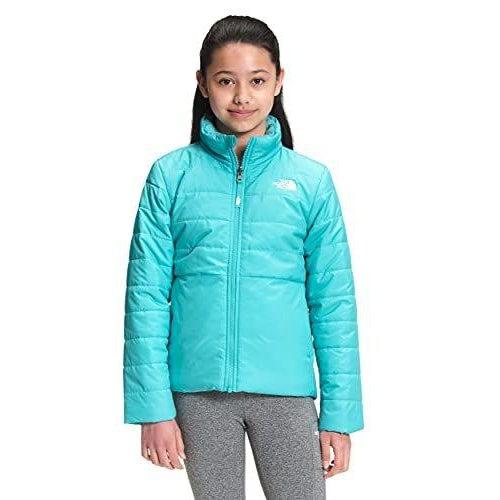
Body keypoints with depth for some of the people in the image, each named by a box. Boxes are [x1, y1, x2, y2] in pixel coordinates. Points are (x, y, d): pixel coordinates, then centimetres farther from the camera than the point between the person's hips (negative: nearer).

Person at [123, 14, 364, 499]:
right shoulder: (172, 176, 1)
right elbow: (146, 294, -1)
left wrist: (340, 413, -2)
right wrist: (154, 405, -7)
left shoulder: (311, 180, 2)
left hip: (286, 389, 0)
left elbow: (333, 301, 2)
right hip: (200, 390, 0)